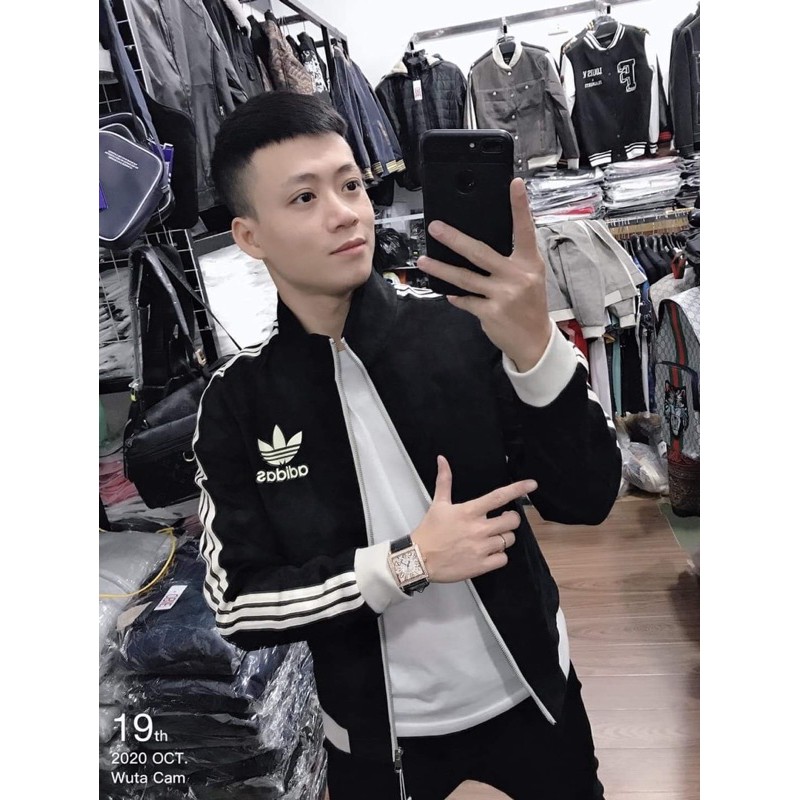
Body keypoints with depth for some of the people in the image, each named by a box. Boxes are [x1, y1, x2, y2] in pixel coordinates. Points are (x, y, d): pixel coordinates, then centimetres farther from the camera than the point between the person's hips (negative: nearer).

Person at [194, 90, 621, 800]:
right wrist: (409, 561, -23)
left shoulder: (463, 329, -15)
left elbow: (586, 500, -17)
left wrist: (535, 345, -34)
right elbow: (238, 606, -12)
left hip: (531, 694, 1)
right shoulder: (236, 402, -13)